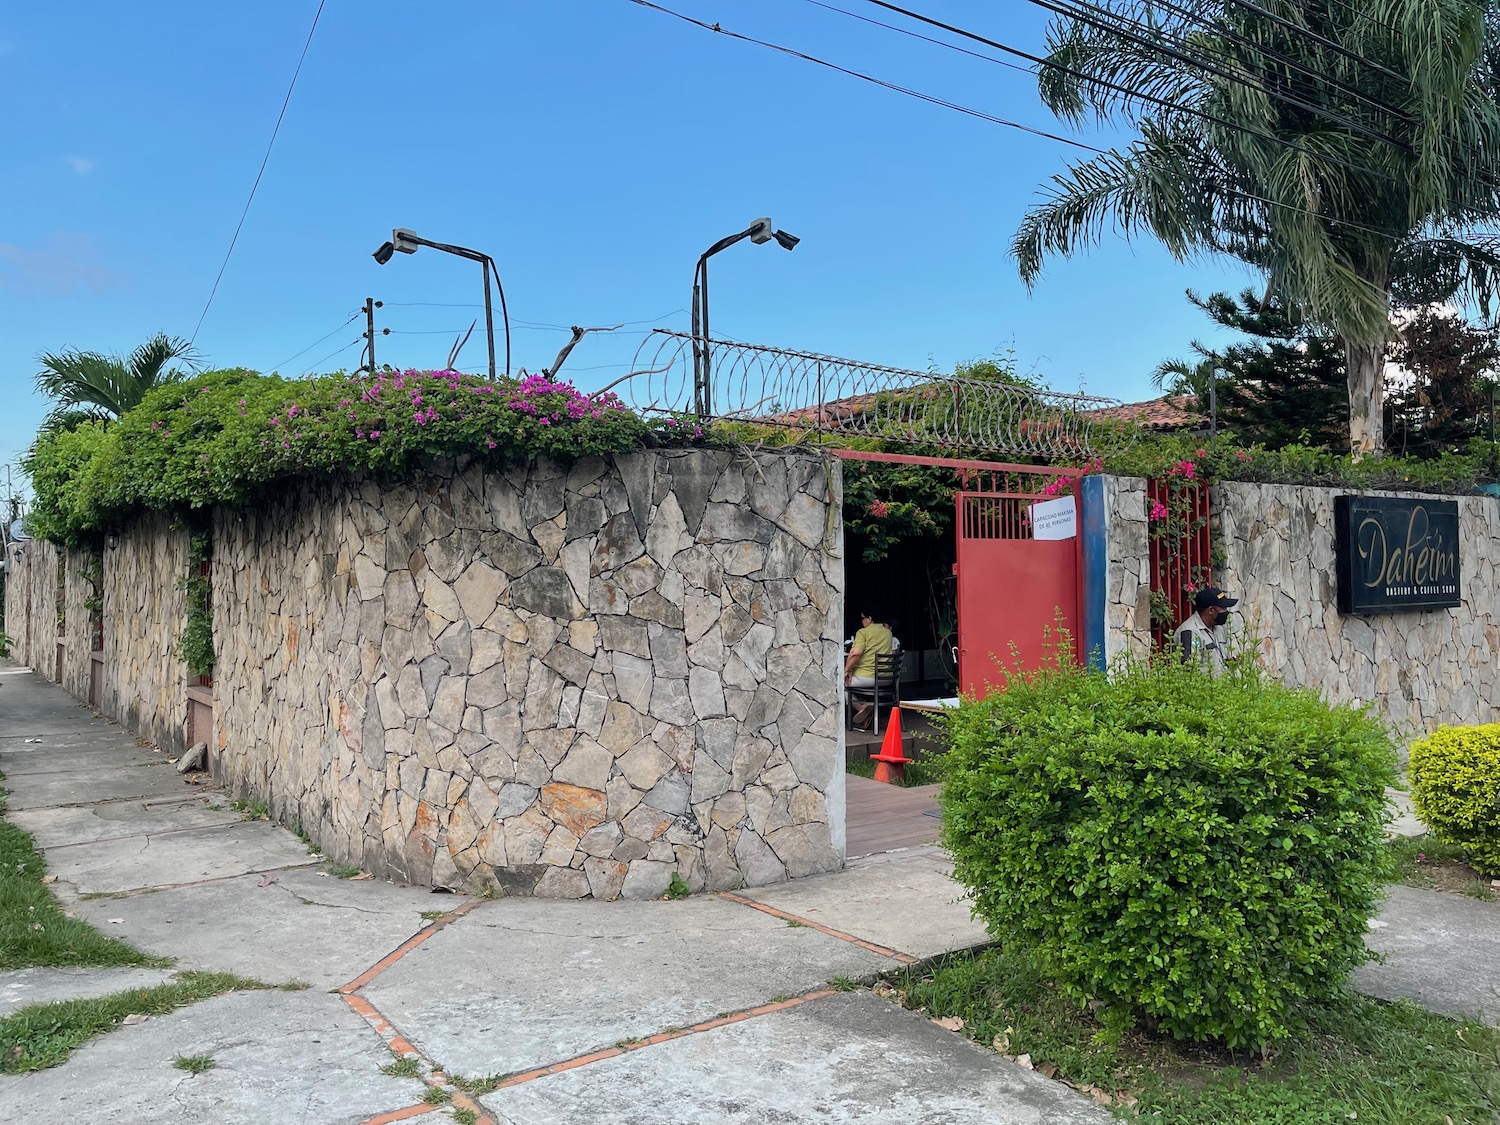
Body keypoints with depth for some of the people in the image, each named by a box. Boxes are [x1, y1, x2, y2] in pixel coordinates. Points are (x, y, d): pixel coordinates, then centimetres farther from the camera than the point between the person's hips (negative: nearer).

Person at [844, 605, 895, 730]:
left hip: (865, 677, -7)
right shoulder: (888, 633, 10)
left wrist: (847, 670, -12)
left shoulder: (863, 632, -10)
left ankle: (860, 707, -1)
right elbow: (892, 653, 24)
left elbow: (856, 653, -22)